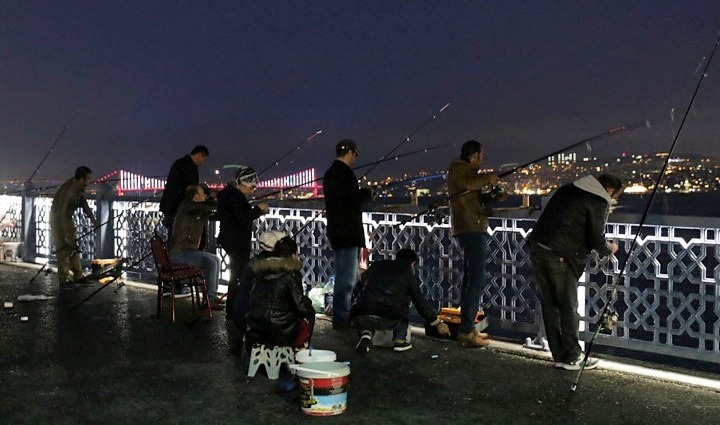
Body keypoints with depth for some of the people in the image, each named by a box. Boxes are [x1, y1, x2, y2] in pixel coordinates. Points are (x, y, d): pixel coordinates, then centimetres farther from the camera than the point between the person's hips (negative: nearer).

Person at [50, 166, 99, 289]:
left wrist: (92, 218, -4)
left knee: (73, 247, 11)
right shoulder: (68, 191, -33)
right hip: (57, 219, -9)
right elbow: (61, 214, -32)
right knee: (63, 248, -9)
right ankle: (64, 280, -4)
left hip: (67, 218, 9)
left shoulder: (80, 187, -8)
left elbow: (83, 202, 6)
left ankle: (78, 276, 18)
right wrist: (67, 236, -31)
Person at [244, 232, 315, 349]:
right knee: (309, 313, 17)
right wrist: (307, 302, 10)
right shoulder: (291, 274, -9)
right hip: (279, 336, -5)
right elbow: (301, 307, -12)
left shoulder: (259, 271, 8)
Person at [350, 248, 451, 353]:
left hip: (361, 318, 2)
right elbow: (421, 303, 16)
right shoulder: (408, 274, 12)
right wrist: (437, 323, 29)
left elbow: (358, 289, 23)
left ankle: (365, 333, 9)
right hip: (388, 321, -1)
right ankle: (399, 340, 19)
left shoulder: (376, 265, 20)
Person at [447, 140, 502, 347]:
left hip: (472, 230, 11)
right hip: (471, 229, -11)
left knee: (470, 277, 14)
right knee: (477, 279, -14)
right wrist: (488, 178, -16)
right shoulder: (458, 169, -8)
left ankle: (467, 328, 21)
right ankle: (466, 331, -15)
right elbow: (467, 184, -31)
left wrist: (492, 196, 6)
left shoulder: (466, 170, 23)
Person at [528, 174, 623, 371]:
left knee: (549, 304, 12)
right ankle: (573, 357, 16)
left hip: (537, 249, 8)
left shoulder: (568, 189, 19)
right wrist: (610, 249, 17)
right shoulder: (598, 202, -4)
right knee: (568, 307, 5)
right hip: (560, 257, -8)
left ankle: (559, 355, 22)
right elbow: (597, 240, -5)